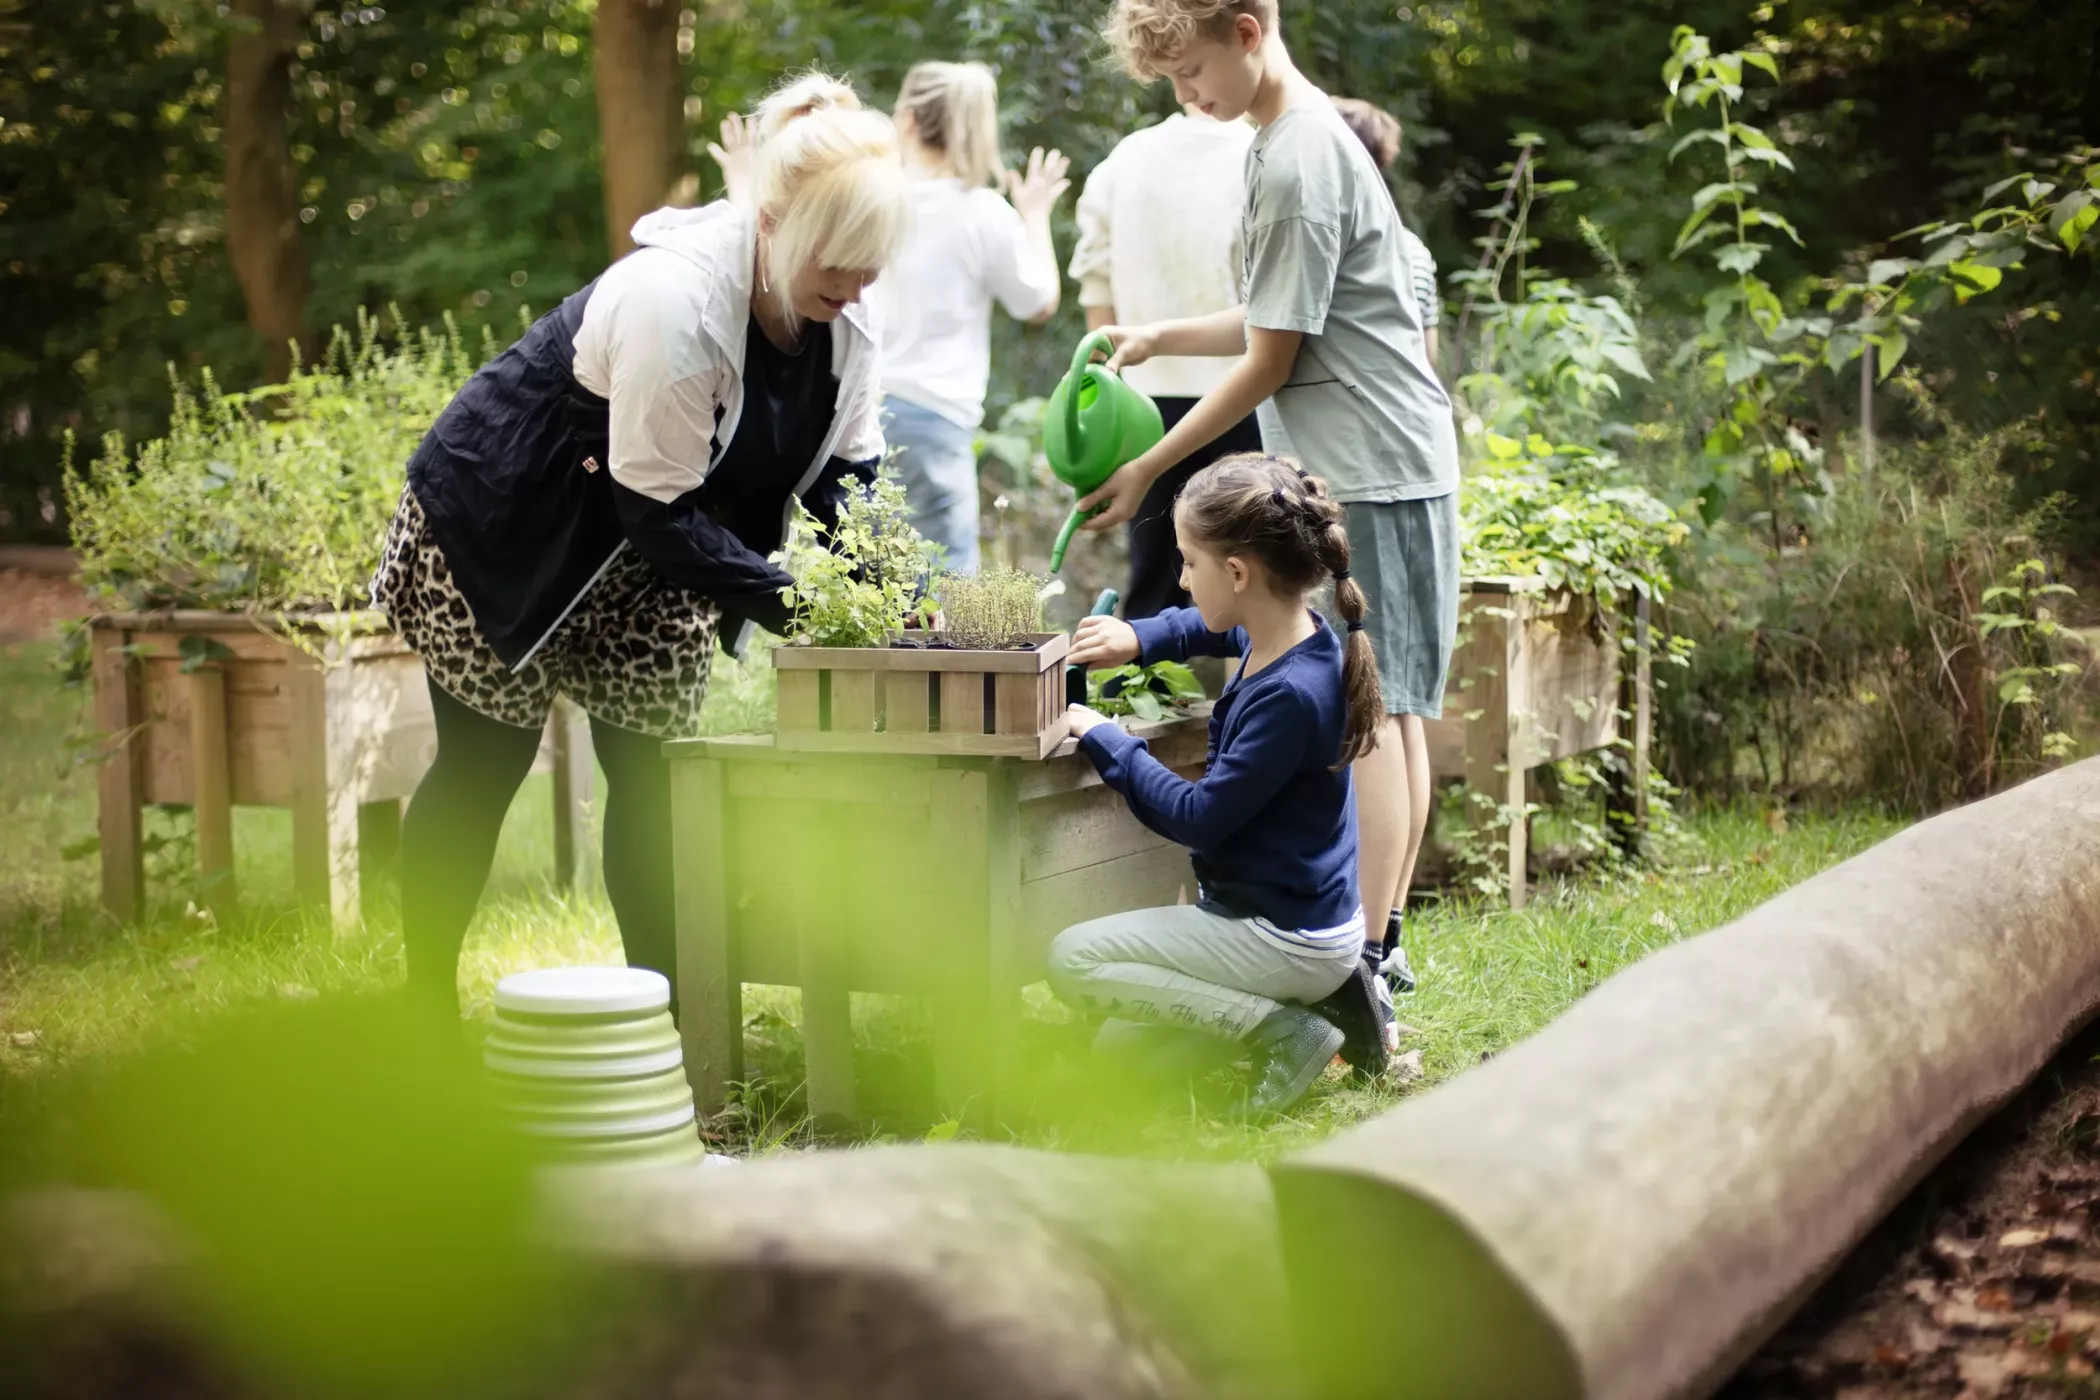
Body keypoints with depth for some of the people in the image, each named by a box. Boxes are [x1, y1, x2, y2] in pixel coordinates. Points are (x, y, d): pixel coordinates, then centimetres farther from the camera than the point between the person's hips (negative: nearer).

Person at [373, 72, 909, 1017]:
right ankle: (427, 1017, 18)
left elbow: (847, 473, -6)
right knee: (483, 769, 4)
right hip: (501, 521, -6)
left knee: (649, 771, 4)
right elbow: (658, 509, -31)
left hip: (639, 549, 6)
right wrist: (787, 602, -31)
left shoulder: (845, 313, -12)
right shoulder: (674, 298, -35)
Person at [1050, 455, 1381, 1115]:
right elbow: (1207, 627, 25)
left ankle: (1282, 1031, -11)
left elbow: (1199, 817, -23)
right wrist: (1140, 639, 6)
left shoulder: (1290, 695, -29)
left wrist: (1105, 742, -12)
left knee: (1071, 960, -12)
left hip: (1287, 935, -10)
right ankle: (1330, 989, 12)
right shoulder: (1286, 633, 0)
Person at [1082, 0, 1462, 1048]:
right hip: (1392, 461, 10)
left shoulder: (1296, 164, -17)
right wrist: (1161, 337, 11)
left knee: (1366, 710, -10)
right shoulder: (1297, 138, 15)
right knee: (1392, 709, 12)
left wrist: (1149, 470, -7)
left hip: (1372, 465, -10)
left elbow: (1270, 360, -14)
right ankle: (1383, 941, 20)